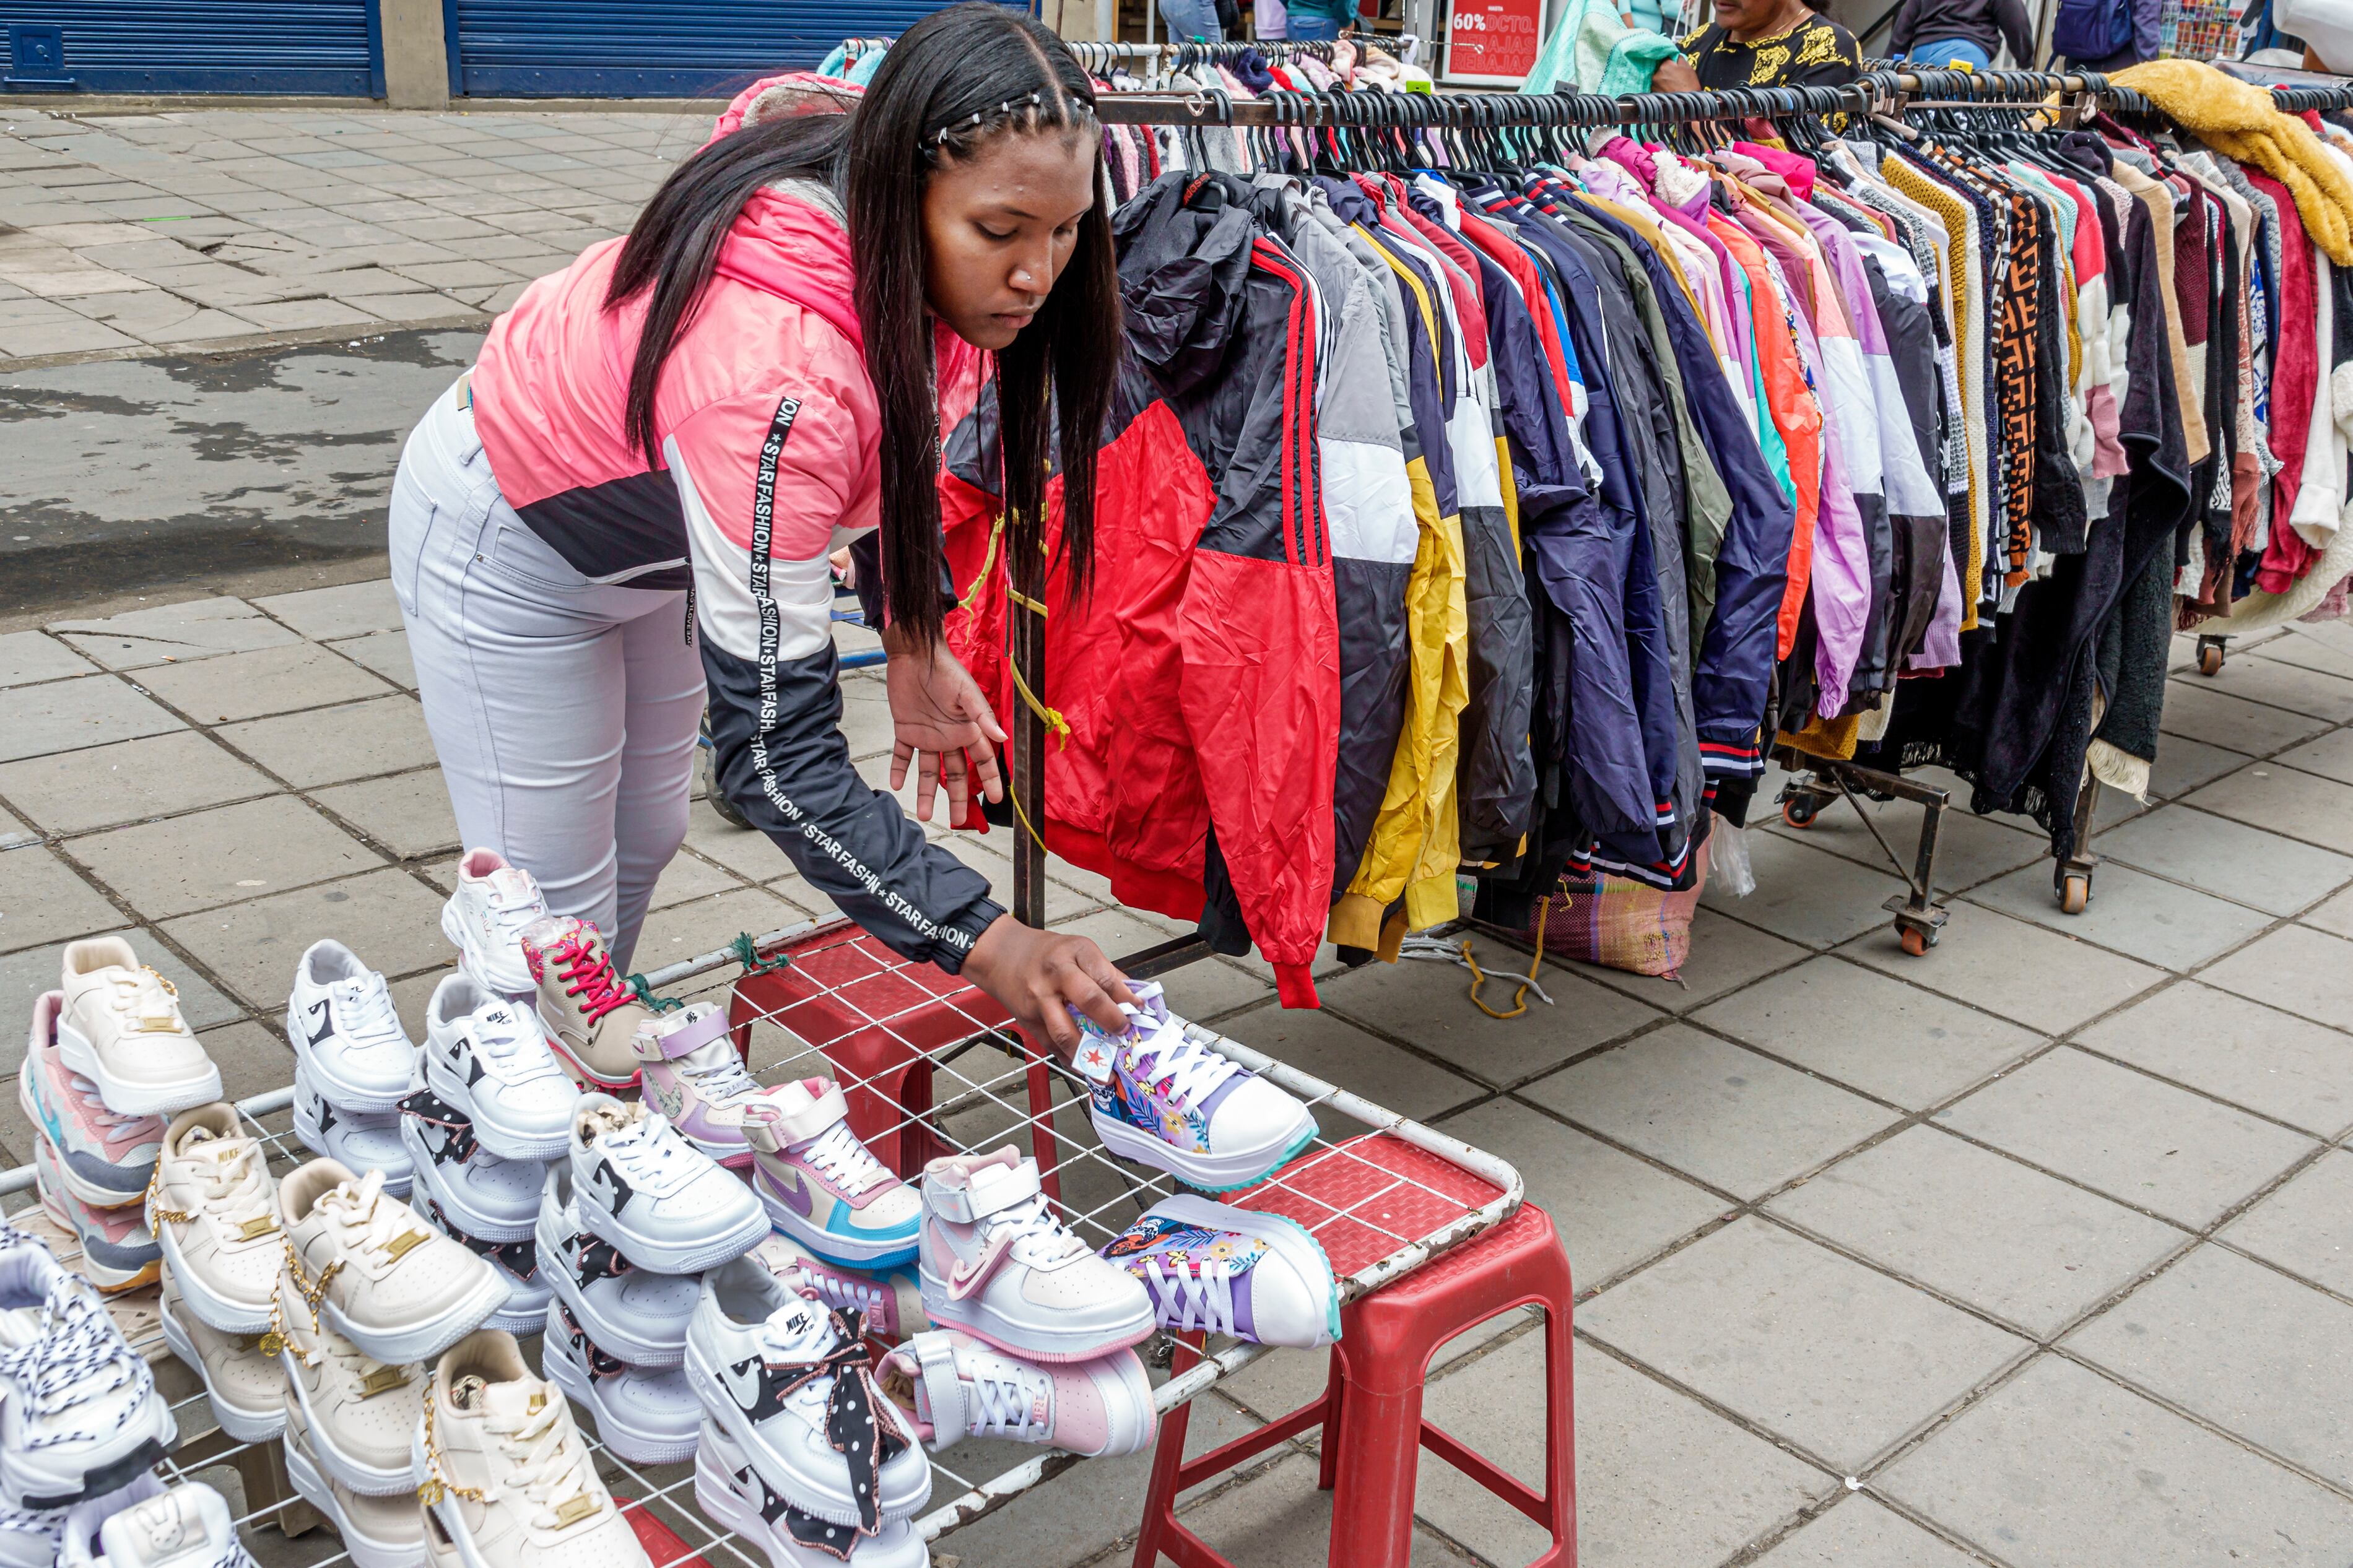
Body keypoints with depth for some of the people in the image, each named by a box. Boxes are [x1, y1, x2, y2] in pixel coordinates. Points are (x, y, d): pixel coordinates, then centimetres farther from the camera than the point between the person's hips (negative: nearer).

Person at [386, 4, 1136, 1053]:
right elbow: (774, 754, -41)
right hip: (510, 546, -8)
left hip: (656, 524, 8)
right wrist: (984, 944, -43)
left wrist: (913, 637, -6)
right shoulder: (777, 382, -46)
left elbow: (893, 435, 2)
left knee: (644, 839, 23)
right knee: (559, 914, 0)